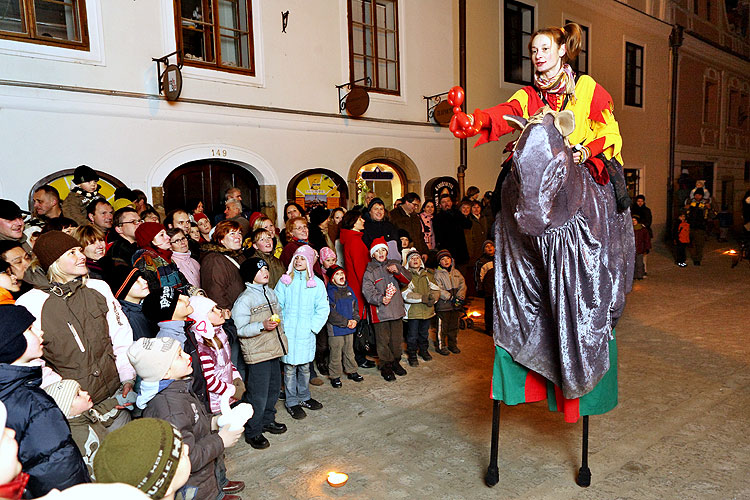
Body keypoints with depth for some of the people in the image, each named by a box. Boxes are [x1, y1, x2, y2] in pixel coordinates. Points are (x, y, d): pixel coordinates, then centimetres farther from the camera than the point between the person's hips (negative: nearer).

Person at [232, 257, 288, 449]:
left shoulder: (270, 292, 9)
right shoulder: (245, 299, -15)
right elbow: (239, 329, -18)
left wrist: (278, 324, 15)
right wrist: (262, 326, -28)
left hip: (274, 350, 8)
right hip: (257, 353, -8)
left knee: (274, 387, 19)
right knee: (258, 395, -2)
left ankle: (267, 420, 38)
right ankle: (253, 432, 15)